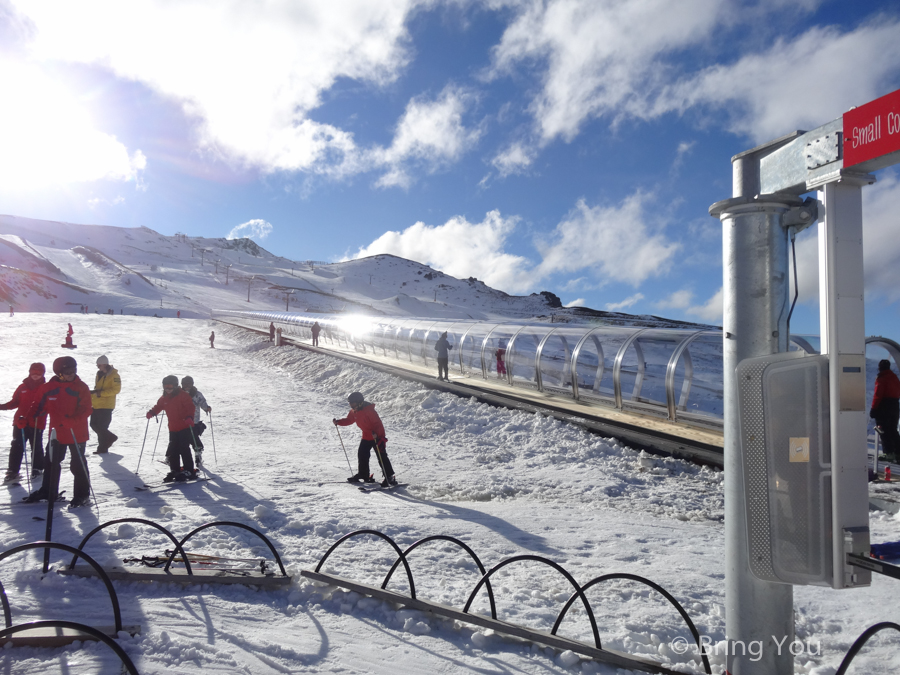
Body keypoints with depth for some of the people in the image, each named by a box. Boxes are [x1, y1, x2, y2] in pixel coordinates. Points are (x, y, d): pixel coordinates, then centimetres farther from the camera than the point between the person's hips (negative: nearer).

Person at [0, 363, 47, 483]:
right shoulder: (23, 387, 8)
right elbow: (15, 402, 11)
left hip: (37, 423, -2)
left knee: (36, 447, 7)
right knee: (16, 447, 1)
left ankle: (37, 469, 22)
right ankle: (13, 471, 6)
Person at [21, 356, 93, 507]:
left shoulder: (81, 388, -8)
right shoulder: (49, 388, 0)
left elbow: (86, 410, -15)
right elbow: (38, 405, 9)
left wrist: (73, 420, -31)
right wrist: (25, 418, -3)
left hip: (77, 433, -4)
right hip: (56, 432, 4)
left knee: (78, 464, 2)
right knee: (51, 463, 14)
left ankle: (82, 494, 13)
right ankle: (47, 491, 30)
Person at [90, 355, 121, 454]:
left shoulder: (113, 375, -10)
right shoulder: (99, 374, 14)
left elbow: (116, 389, -16)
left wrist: (102, 393, -21)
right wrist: (91, 398, 15)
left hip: (106, 405, -8)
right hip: (96, 404, 8)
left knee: (101, 426, -7)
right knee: (94, 424, 8)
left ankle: (102, 448, 9)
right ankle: (110, 437, 24)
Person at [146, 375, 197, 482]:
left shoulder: (183, 395, -9)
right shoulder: (164, 398, 10)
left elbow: (190, 407, -15)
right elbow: (158, 406, 16)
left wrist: (189, 417, -32)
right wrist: (151, 412, -5)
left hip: (184, 428, -7)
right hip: (173, 429, 7)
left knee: (184, 449, -9)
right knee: (172, 450, 8)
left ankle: (189, 471, -1)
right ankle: (175, 471, 19)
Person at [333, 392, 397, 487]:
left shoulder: (369, 410, -25)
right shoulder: (354, 412, 1)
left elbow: (378, 423, -27)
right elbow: (349, 420, 14)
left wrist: (376, 433, -44)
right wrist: (338, 422, -1)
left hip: (377, 436, -8)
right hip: (366, 436, 9)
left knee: (381, 457, -10)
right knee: (362, 455, 7)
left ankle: (390, 477, -7)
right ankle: (363, 475, 22)